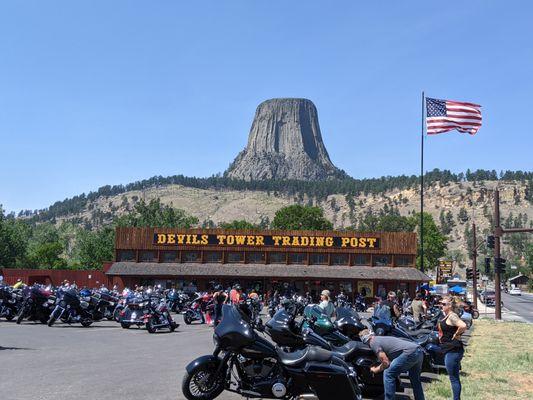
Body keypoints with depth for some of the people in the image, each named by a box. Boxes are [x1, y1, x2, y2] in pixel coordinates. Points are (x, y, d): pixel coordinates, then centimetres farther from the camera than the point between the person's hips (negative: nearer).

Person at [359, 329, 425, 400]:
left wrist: (375, 370, 14)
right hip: (419, 351, 9)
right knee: (415, 380, 27)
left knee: (388, 374, -1)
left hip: (410, 352, -9)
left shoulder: (373, 342, 1)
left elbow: (386, 363, -2)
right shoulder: (382, 338, 28)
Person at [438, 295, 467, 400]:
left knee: (453, 378, -5)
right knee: (454, 377, 16)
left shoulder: (452, 316, -16)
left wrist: (456, 335, -18)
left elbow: (463, 326, -31)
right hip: (449, 350, 10)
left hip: (453, 350, -10)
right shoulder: (446, 316, 13)